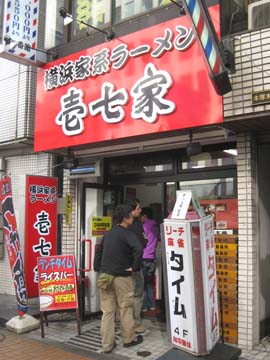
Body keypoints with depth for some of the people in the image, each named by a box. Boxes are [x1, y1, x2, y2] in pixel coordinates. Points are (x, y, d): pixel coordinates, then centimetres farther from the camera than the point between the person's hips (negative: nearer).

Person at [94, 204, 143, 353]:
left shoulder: (108, 233, 12)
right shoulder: (127, 234, -11)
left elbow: (99, 250, 18)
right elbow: (138, 250, -27)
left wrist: (97, 268, 17)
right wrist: (135, 267, -16)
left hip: (105, 275, 6)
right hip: (121, 277, -6)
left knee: (107, 311, 9)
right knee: (125, 309, 10)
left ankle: (107, 345, 14)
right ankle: (129, 339, 25)